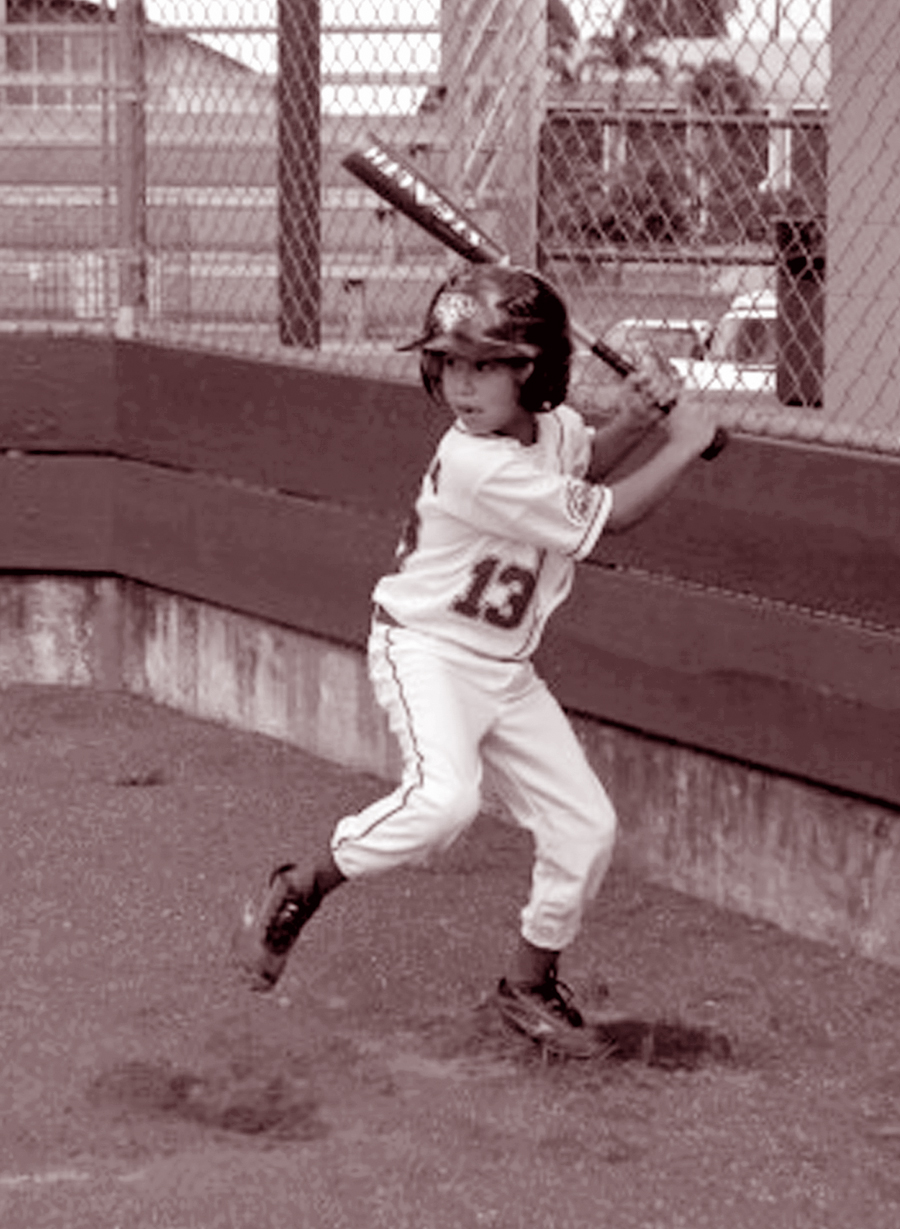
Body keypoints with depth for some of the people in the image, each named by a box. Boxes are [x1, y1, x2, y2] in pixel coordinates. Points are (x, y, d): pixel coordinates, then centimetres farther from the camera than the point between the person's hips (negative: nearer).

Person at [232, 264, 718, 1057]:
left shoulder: (554, 424, -4)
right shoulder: (479, 467, -28)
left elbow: (579, 466, 23)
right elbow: (604, 518, -20)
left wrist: (631, 420, 2)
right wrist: (682, 447, -8)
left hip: (506, 670, 8)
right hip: (425, 650, -8)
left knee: (587, 827, 4)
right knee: (444, 796, -34)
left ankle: (531, 982, 25)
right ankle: (298, 891, -12)